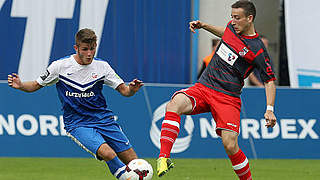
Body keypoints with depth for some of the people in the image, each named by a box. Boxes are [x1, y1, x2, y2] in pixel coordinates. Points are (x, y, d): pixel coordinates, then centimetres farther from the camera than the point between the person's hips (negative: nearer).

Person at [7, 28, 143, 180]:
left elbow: (123, 90, 3)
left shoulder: (102, 66, -1)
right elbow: (36, 85, 4)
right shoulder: (60, 66, -7)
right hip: (77, 124, -3)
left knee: (132, 161, -2)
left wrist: (131, 89, -20)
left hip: (102, 118, 3)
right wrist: (20, 85, -16)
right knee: (107, 153, -30)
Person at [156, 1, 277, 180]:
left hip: (228, 97, -5)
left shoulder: (258, 50, -10)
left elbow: (270, 80, -4)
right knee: (174, 104, -27)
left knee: (230, 146, -16)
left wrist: (270, 109, -14)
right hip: (202, 87, 5)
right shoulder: (233, 27, 8)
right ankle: (164, 157, -34)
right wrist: (204, 26, 26)